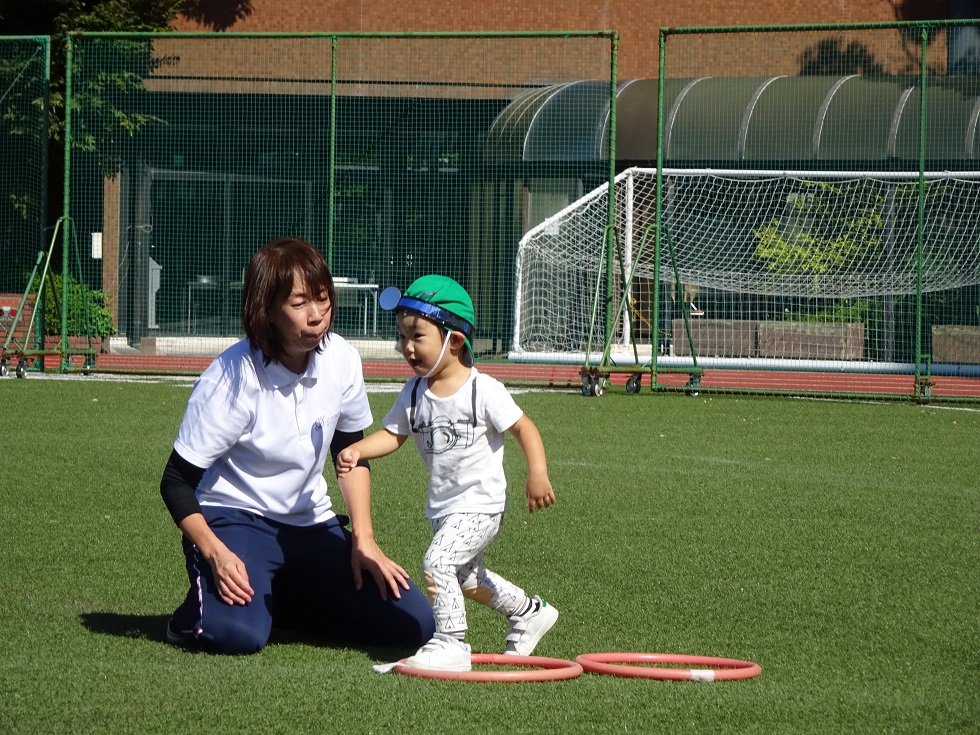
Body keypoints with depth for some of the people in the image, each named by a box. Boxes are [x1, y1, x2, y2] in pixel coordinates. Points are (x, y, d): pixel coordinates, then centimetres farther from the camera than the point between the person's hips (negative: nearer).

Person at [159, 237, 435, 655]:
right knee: (240, 633, -36)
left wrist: (363, 540, 1)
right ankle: (202, 607, 2)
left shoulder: (341, 360, -6)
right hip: (233, 517, -6)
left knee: (414, 624, -8)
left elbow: (352, 454, 11)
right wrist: (216, 554, -29)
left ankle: (284, 602, 12)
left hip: (311, 523, 6)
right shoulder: (232, 379, -21)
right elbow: (177, 482, -15)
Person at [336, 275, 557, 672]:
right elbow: (393, 434, 1)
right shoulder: (414, 393, 1)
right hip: (443, 505, 8)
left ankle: (450, 643, -19)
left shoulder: (482, 390, -17)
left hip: (480, 503, -8)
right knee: (467, 579, 24)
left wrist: (537, 475, -24)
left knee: (437, 562, -24)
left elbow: (523, 428, -13)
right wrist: (357, 450, -17)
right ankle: (530, 612, 45)